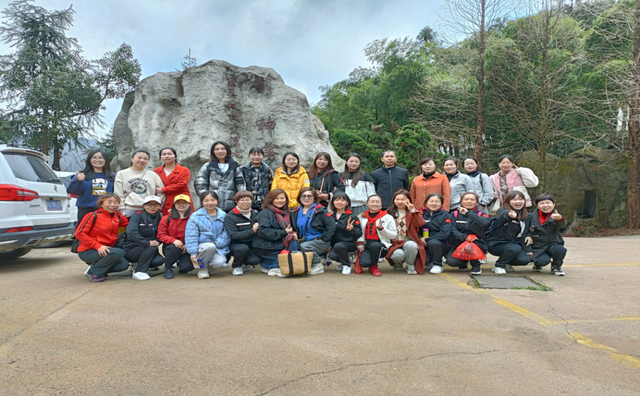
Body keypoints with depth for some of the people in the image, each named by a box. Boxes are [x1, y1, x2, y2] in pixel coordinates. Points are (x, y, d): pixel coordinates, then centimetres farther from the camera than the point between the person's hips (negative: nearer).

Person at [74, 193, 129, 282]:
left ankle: (95, 265, 9)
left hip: (105, 250, 7)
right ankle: (93, 272, -10)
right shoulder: (93, 216, -13)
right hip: (87, 251, -7)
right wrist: (98, 246, -25)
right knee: (119, 252, -28)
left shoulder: (118, 216, 5)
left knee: (124, 265, -12)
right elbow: (79, 234, -17)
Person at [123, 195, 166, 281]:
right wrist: (147, 242, -34)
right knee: (151, 248, -31)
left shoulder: (159, 217, 5)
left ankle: (140, 265, 6)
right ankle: (138, 272, -16)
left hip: (147, 251, 5)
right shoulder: (137, 216, -11)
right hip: (131, 250, -5)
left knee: (160, 260, -23)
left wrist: (157, 242, -18)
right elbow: (131, 232, -29)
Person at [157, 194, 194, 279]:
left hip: (186, 249, 0)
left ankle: (181, 262, 18)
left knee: (187, 267, -24)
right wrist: (174, 240, -23)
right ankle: (168, 268, -8)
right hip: (170, 247, 0)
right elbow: (161, 235, -3)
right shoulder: (166, 219, 0)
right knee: (174, 248, -37)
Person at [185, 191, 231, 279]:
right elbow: (191, 236, -4)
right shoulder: (196, 216, -1)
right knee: (210, 246, -37)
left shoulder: (223, 216, 5)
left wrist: (217, 242, -15)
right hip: (202, 246, -1)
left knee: (219, 263, -28)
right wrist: (193, 253, -13)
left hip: (219, 247, 2)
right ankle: (202, 268, -7)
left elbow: (226, 233, 1)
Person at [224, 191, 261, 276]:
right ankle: (236, 267, -4)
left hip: (251, 244, 4)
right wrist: (252, 231, -27)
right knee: (243, 248, -36)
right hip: (236, 244, -4)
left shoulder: (255, 214, 7)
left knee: (255, 260, -23)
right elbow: (233, 235, -20)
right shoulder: (230, 217, -9)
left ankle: (245, 263, 16)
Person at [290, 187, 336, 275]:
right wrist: (294, 233, 0)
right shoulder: (295, 212, 10)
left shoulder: (320, 211, -5)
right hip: (303, 241, 6)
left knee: (304, 246, -32)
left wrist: (323, 240, -14)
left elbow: (332, 226, -10)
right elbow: (293, 227, 22)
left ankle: (318, 266, -9)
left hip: (319, 241, -5)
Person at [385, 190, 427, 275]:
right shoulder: (390, 213, 11)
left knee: (411, 245, -36)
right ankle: (397, 263, 8)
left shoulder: (413, 213, 11)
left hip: (410, 242, 0)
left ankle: (410, 266, -6)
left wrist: (413, 211, -12)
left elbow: (420, 224, -9)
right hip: (395, 243, 0)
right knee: (398, 254, -33)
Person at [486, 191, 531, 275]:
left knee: (525, 259, -16)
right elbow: (505, 215, -44)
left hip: (513, 243, 7)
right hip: (496, 244, -7)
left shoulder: (525, 215, 7)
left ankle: (506, 261, 15)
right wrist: (510, 215, -68)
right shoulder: (503, 212, -17)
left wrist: (527, 249, 10)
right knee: (515, 248, -33)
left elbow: (523, 234, 15)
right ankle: (499, 266, -8)